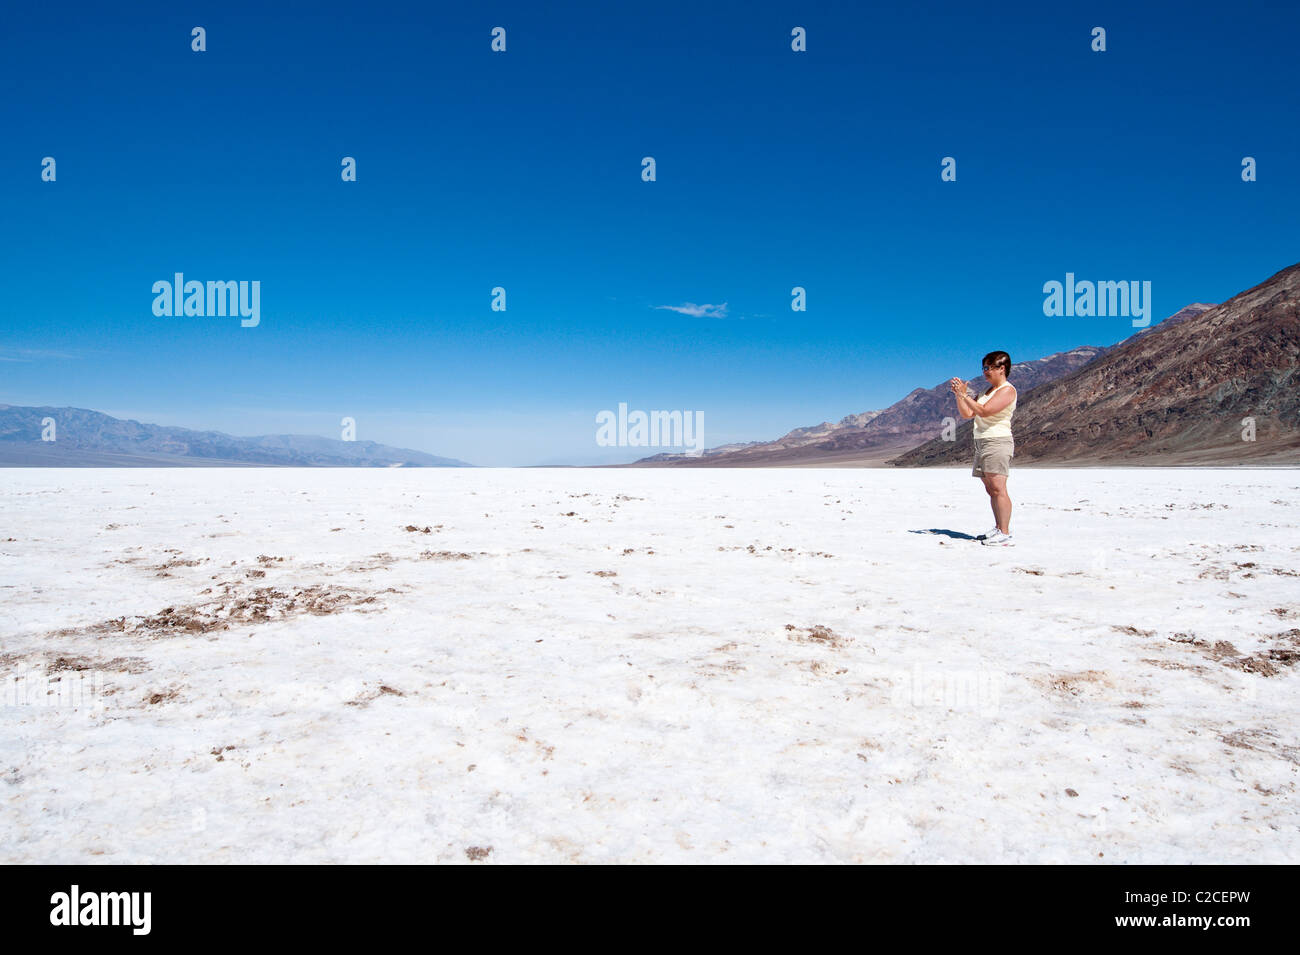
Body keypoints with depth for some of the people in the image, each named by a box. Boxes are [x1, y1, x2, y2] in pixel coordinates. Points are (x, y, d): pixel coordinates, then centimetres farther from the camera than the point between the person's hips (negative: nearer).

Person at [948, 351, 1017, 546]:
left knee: (998, 488, -14)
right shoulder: (988, 391, 21)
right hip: (982, 442, 9)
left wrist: (965, 394, -14)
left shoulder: (1007, 390, -7)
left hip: (997, 441, -9)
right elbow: (967, 414, 18)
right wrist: (958, 395, 6)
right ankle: (998, 529, 11)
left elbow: (984, 411, -19)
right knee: (991, 490, 8)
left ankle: (1005, 534, -16)